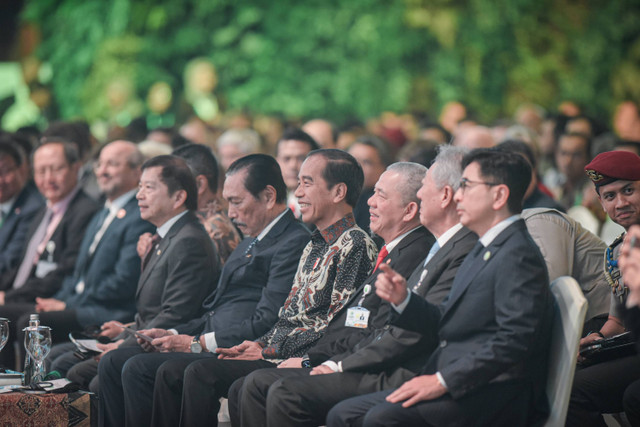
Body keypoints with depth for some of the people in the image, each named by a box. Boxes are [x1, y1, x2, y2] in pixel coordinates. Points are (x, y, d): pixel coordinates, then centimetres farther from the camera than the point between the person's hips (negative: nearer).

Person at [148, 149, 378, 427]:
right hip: (274, 353, 10)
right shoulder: (315, 246, 22)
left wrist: (268, 349, -12)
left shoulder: (355, 244, -9)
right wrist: (259, 344, 3)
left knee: (202, 373, -26)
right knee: (171, 372, -2)